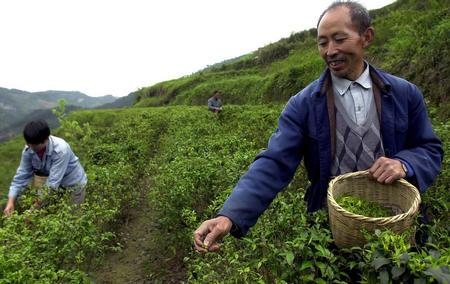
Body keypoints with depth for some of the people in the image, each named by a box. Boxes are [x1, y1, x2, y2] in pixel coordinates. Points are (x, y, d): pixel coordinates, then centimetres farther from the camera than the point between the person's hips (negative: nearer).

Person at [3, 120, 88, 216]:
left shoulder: (60, 150, -36)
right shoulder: (28, 150, -18)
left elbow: (52, 183, -34)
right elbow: (21, 176, -10)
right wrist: (10, 202, -19)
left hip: (74, 185, -5)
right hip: (57, 185, 5)